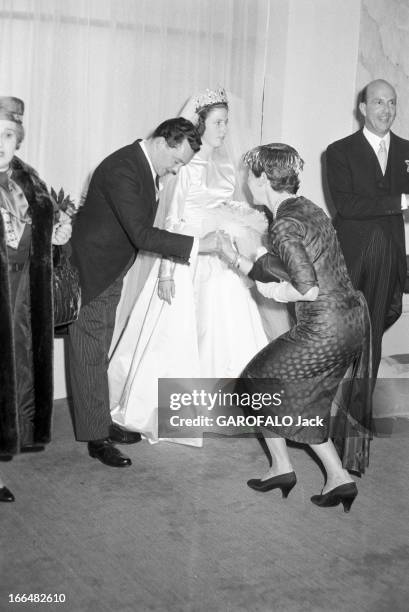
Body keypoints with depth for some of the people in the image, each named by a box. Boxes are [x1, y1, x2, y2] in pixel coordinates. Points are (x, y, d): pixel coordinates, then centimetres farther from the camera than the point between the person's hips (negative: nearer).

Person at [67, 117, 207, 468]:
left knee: (99, 352, 16)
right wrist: (195, 245, -33)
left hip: (111, 273, 9)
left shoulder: (148, 166, 3)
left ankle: (102, 424, 27)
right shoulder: (122, 170, -27)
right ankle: (96, 439, 6)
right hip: (90, 272, -9)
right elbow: (141, 234, -33)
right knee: (90, 354, -1)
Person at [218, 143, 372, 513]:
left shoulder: (284, 225, -17)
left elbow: (308, 289, -23)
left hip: (325, 330, -9)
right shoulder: (306, 208, 11)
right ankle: (339, 477, 22)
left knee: (262, 379, 11)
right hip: (353, 318, 9)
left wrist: (276, 293, -6)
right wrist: (236, 258, 15)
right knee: (306, 400, 21)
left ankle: (282, 466, 22)